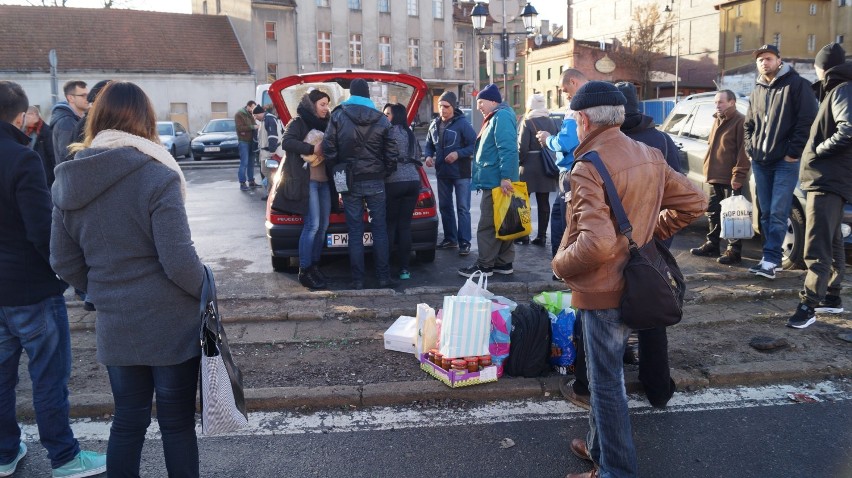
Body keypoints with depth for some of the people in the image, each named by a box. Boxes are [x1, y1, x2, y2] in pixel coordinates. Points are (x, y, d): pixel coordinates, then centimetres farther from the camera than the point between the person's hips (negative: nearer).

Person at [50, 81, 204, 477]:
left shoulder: (68, 182, 1)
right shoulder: (157, 177, -18)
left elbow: (64, 263, 6)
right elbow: (179, 260, -19)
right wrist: (208, 292, -2)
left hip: (114, 327, 5)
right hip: (170, 325, -4)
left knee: (127, 421, 19)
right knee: (177, 423, 11)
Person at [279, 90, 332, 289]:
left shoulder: (324, 124, 20)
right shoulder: (298, 122, -1)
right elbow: (287, 142, -18)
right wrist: (312, 148, -20)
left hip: (324, 180, 8)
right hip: (307, 180, -8)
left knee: (323, 226, 7)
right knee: (312, 225, -12)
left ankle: (314, 265, 17)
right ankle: (304, 272, -5)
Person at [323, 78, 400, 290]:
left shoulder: (338, 116, -3)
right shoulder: (381, 119, 2)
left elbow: (329, 149, -7)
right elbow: (391, 153, 1)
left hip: (350, 182, -1)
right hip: (376, 181, 1)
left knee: (355, 232, 3)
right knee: (380, 229, 8)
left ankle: (358, 279, 6)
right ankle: (384, 277, 9)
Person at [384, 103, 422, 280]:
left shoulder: (390, 131, -5)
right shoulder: (410, 133, 19)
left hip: (394, 182, -6)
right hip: (413, 181, 6)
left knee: (389, 225, 2)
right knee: (405, 225, 7)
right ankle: (404, 268, 5)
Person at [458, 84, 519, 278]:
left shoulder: (502, 116, -13)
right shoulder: (495, 117, 20)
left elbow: (508, 149, -23)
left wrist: (505, 177, -27)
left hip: (496, 182, -11)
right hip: (494, 181, 11)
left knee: (487, 225, -5)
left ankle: (484, 265, 1)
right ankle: (504, 262, 20)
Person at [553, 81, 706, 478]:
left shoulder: (587, 168, -22)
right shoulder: (649, 156, 4)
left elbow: (596, 243, -32)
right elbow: (693, 202, 10)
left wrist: (560, 265, -14)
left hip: (602, 289, -8)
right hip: (635, 281, 9)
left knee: (605, 381, 5)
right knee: (606, 373, 23)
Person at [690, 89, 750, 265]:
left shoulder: (740, 121, -11)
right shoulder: (718, 120, 18)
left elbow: (743, 151, -16)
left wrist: (738, 176, -20)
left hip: (730, 179, -9)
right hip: (715, 177, 9)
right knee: (713, 212, 15)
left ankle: (734, 251, 1)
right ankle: (712, 244, 26)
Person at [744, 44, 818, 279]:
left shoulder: (796, 84, -4)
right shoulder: (757, 91, 16)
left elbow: (807, 120, -10)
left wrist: (793, 152, -13)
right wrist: (750, 148, 10)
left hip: (785, 161, -6)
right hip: (760, 161, 6)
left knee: (778, 213, -10)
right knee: (765, 213, 8)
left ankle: (770, 260, -10)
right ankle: (772, 256, 15)